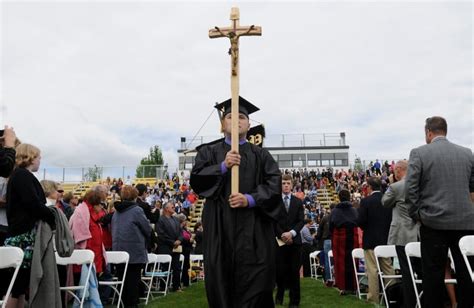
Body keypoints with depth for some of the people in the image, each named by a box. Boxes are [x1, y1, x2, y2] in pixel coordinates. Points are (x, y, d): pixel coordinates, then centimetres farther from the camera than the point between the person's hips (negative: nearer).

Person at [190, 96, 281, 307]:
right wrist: (223, 166, -14)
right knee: (221, 286, 2)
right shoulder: (208, 151, 12)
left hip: (253, 229, 0)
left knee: (255, 285, -3)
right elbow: (195, 180, -1)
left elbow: (274, 186, 1)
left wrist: (250, 199, -15)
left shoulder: (261, 155, 12)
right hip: (220, 228, 0)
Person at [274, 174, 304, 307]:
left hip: (294, 240, 2)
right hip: (280, 240, -2)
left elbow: (301, 221, 3)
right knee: (280, 270, 1)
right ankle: (279, 295, 24)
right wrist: (282, 235, -12)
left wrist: (291, 233, -12)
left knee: (294, 271, 2)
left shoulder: (298, 202, 10)